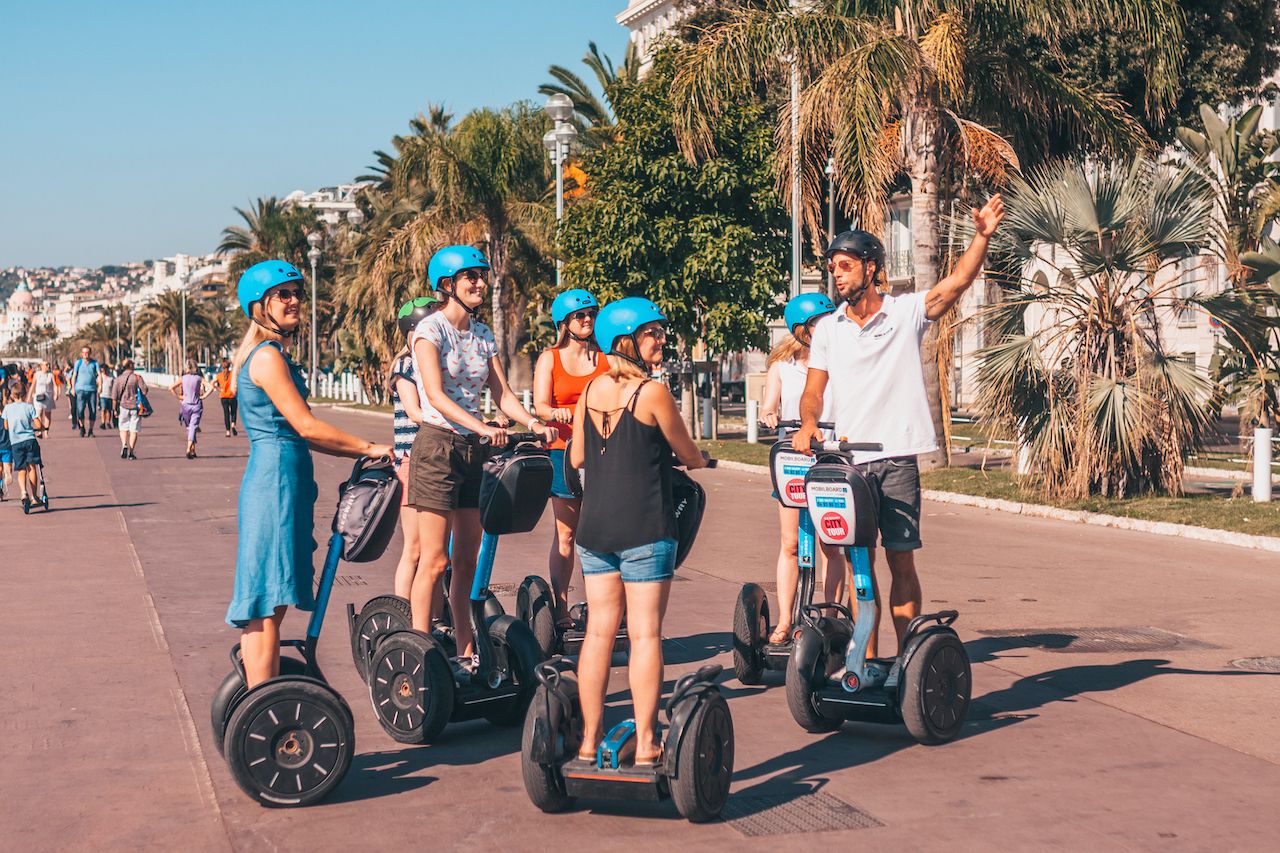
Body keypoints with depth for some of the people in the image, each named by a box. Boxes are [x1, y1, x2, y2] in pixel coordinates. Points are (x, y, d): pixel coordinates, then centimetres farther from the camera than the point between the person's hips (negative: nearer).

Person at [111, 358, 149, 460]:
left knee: (123, 428, 16)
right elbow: (145, 390, -12)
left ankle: (124, 445, -8)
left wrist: (115, 409, 8)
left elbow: (114, 396, -1)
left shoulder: (118, 379, 0)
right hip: (136, 406, -1)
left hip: (123, 406, 1)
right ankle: (131, 452, 2)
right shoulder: (137, 377, -6)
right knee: (134, 430, 5)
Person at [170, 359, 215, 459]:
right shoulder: (199, 378, -2)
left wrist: (179, 397, -2)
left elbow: (171, 388, -10)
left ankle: (192, 450, 23)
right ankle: (189, 449, -24)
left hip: (186, 405, 1)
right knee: (193, 428, -5)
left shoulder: (182, 378, -2)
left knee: (189, 428, 18)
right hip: (197, 405, -1)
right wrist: (203, 396, -5)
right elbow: (211, 387, -12)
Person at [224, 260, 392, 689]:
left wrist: (361, 454, 13)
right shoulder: (267, 356, -12)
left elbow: (299, 434, 18)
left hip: (279, 481, 10)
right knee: (268, 604, -8)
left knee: (265, 605, 12)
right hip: (276, 481, -10)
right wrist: (369, 448, -8)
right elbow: (306, 426, -16)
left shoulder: (275, 355, 18)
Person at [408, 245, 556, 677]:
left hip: (474, 450, 7)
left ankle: (464, 653, 13)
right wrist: (482, 427, -32)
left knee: (467, 560, 8)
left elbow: (502, 393, 7)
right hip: (438, 445, -7)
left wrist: (532, 423, -12)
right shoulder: (430, 329, -8)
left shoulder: (482, 335, 12)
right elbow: (436, 394, -19)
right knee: (435, 560, -6)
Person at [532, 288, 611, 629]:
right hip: (564, 449, -1)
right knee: (565, 533, -2)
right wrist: (555, 413, -25)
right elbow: (540, 405, -3)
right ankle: (560, 607, 2)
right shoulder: (549, 359, 8)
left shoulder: (607, 358, 12)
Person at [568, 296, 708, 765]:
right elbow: (689, 455, 1)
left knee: (599, 630, 10)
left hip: (594, 527, 5)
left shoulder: (590, 389, 6)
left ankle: (589, 740, 14)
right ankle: (645, 744, 3)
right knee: (645, 633, 0)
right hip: (644, 528, -5)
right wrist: (699, 460, 25)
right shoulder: (653, 393, -10)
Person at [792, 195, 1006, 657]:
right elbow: (814, 390, 9)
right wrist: (808, 423, -12)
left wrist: (981, 236, -27)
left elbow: (957, 282, -12)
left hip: (897, 459, -2)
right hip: (847, 461, 3)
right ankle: (867, 659, 14)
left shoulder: (906, 312, 1)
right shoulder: (827, 329, 9)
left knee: (901, 562, 0)